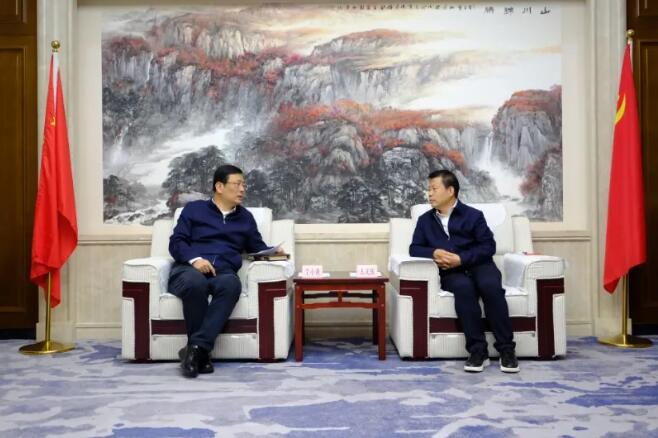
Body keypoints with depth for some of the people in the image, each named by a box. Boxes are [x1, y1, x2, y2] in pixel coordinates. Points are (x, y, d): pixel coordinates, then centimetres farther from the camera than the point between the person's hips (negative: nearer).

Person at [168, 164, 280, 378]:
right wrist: (194, 259, -12)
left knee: (232, 283, -37)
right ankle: (201, 351, -27)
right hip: (189, 269, -1)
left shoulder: (245, 217, 26)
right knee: (196, 282, -40)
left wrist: (274, 252, 1)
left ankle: (197, 347, -39)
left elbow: (258, 248, 24)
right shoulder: (194, 209, 18)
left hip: (223, 273, 2)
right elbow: (176, 242, 8)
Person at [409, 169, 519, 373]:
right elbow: (414, 248, 11)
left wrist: (461, 259, -15)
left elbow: (489, 246, -1)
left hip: (478, 265, 0)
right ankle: (478, 351, -31)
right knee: (464, 288, -35)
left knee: (491, 286, -35)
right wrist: (434, 252, -11)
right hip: (451, 273, 1)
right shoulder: (425, 220, 16)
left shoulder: (473, 215, 6)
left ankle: (506, 349, -25)